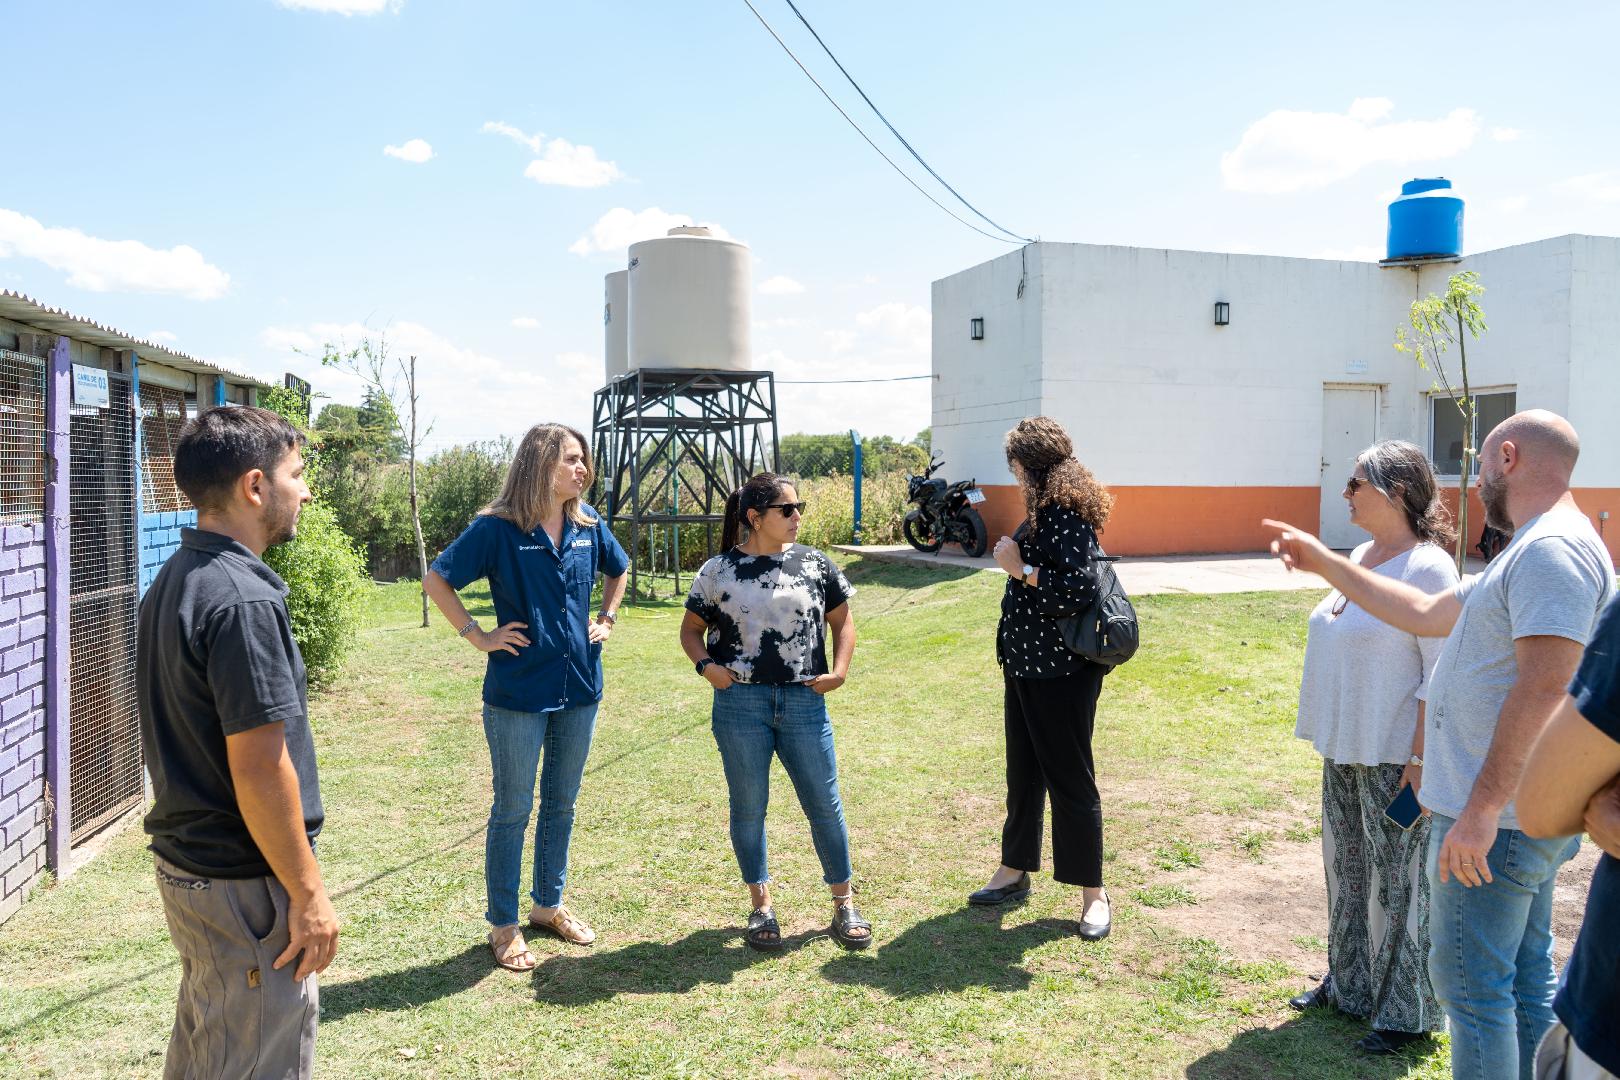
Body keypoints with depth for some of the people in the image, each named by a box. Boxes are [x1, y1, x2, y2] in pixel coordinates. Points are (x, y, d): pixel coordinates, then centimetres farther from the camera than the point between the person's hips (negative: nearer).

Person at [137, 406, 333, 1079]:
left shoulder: (173, 581, 7)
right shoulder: (243, 599, -24)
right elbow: (259, 770, -25)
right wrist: (309, 893, -17)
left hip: (182, 860, 9)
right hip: (244, 886, -9)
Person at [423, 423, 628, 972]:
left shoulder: (589, 525, 3)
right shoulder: (498, 528, -12)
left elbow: (618, 570, 22)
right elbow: (437, 580, -8)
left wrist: (606, 619, 10)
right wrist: (479, 636, -11)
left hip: (580, 688, 5)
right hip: (519, 694, -5)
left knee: (561, 804, 17)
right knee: (512, 811, 7)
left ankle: (549, 904, 34)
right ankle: (504, 926, 21)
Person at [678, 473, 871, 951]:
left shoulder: (814, 564, 3)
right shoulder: (719, 571, -1)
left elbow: (842, 620, 12)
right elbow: (691, 629, 9)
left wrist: (839, 671, -1)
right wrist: (705, 665, -9)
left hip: (804, 702, 1)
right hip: (741, 705, -1)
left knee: (825, 804, 6)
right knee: (749, 807, 9)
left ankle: (844, 903, 22)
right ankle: (761, 906, 26)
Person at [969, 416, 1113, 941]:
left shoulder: (1066, 513, -19)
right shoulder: (1045, 510, 10)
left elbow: (1080, 589, -28)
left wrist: (1020, 568, -21)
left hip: (1060, 674, -10)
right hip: (1028, 667, 10)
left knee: (1069, 779, 2)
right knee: (1023, 772, 19)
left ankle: (1093, 892, 16)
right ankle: (1014, 871, 33)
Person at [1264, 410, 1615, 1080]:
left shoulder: (1554, 549, -19)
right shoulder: (1531, 553, 16)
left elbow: (1543, 688, -27)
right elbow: (1424, 614, 22)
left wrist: (1481, 810, -27)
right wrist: (1322, 561, 23)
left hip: (1495, 820, -10)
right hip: (1518, 812, 10)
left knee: (1471, 985, -2)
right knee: (1526, 983, 18)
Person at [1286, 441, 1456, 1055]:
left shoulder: (1428, 567, -15)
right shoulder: (1359, 556, 10)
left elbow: (1442, 674, -17)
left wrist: (1420, 757, -19)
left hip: (1395, 758, -8)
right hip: (1344, 751, 8)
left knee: (1399, 881, 4)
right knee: (1346, 870, 18)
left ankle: (1407, 1013, 19)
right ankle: (1350, 985, 34)